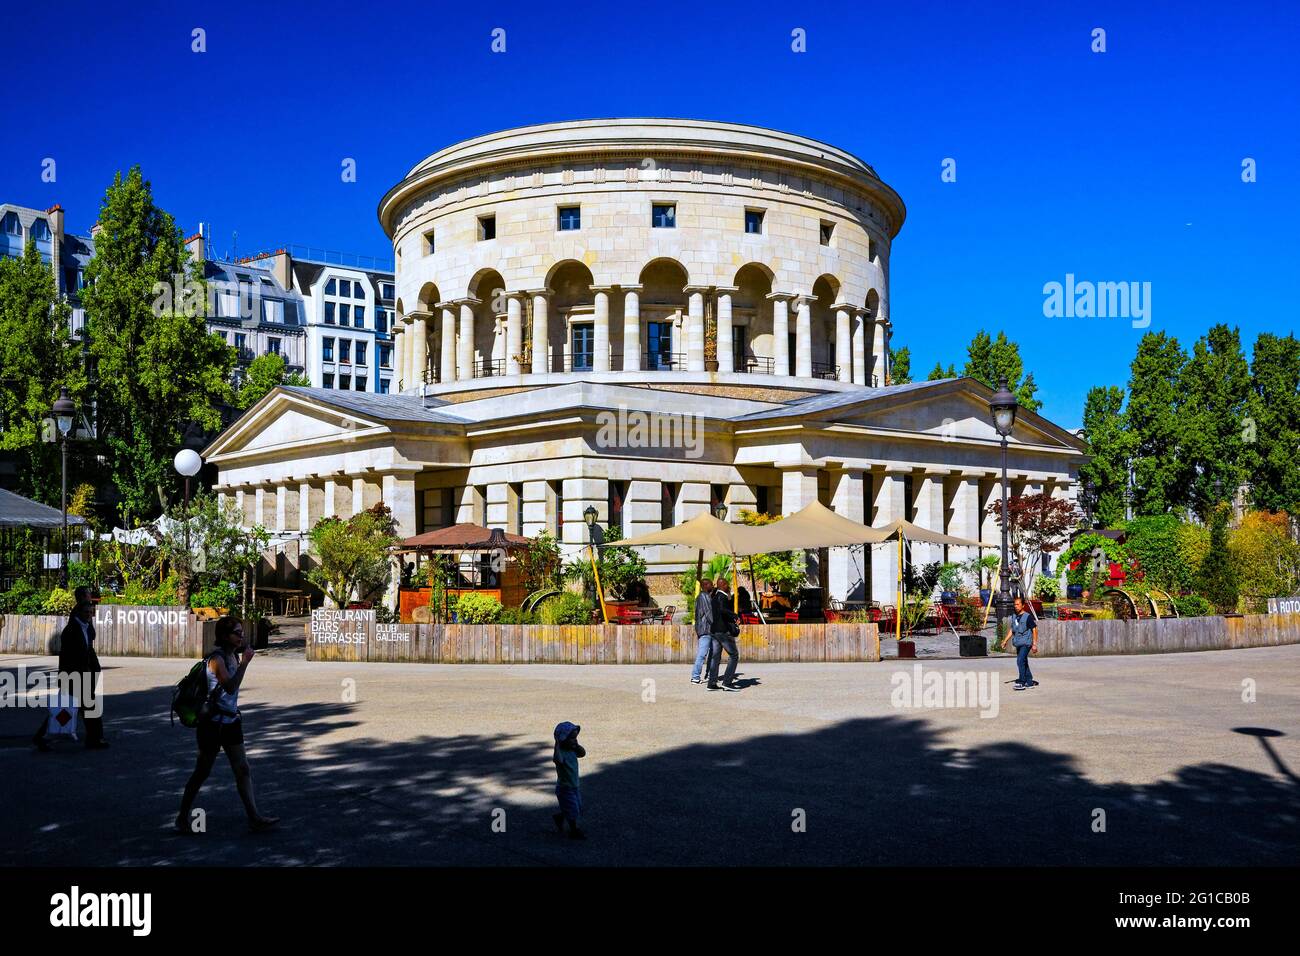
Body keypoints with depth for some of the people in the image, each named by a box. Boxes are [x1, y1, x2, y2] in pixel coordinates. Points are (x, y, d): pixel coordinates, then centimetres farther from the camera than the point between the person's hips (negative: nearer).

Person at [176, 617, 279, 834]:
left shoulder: (233, 656, 8)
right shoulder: (216, 658, -18)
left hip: (230, 721, 8)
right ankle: (182, 817, 21)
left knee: (243, 770, 4)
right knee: (202, 772, 5)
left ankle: (255, 818, 4)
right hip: (213, 723, -8)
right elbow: (230, 687, -31)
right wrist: (245, 662, -30)